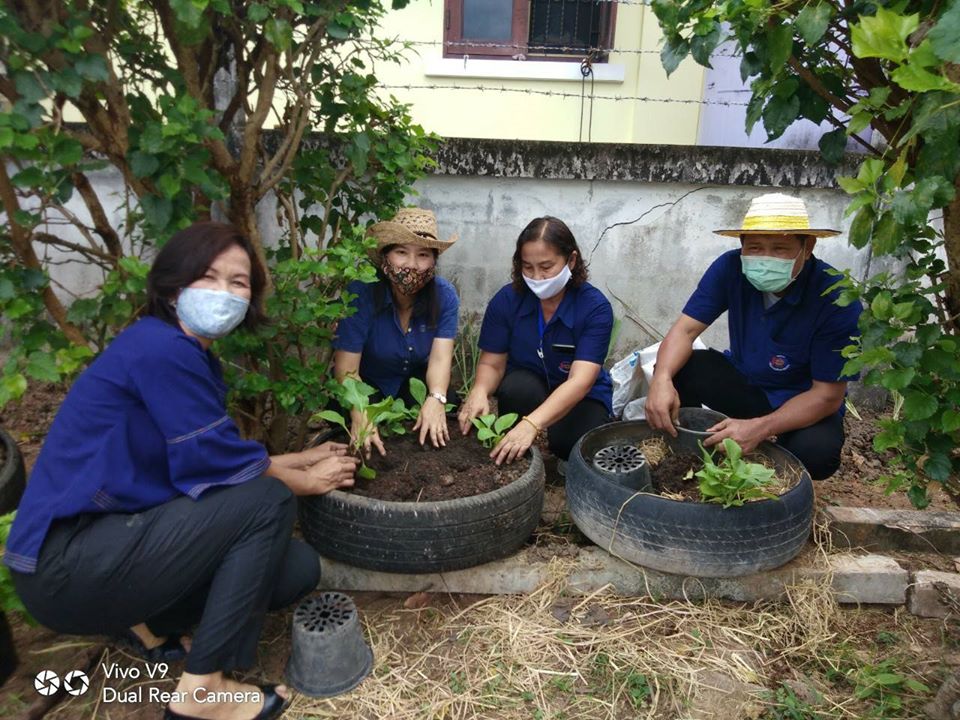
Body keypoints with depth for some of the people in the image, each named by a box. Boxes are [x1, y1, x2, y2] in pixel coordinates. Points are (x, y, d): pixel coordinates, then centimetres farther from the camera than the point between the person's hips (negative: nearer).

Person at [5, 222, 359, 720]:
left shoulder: (193, 356, 10)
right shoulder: (159, 347, -19)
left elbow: (209, 460, 11)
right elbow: (216, 464, -19)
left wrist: (304, 458, 15)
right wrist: (304, 481, -3)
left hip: (108, 541, 9)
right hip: (66, 564, -9)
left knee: (298, 570, 0)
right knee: (269, 501, -20)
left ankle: (144, 621, 14)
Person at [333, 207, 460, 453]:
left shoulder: (445, 296, -17)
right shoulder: (360, 294, -26)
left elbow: (440, 357, -25)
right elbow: (347, 367, -28)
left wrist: (436, 399, -46)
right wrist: (360, 415, -47)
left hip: (417, 381, 2)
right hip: (366, 384, -2)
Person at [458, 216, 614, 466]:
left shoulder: (595, 307, -22)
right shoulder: (506, 300, -14)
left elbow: (580, 381, -32)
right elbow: (491, 364, -9)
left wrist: (532, 424, -48)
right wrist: (479, 392, -35)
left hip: (581, 398, -1)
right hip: (526, 387, 2)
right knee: (517, 386, -34)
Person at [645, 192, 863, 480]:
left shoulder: (836, 298, -26)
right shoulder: (730, 267, -18)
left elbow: (828, 395, -24)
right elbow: (686, 329, -20)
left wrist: (759, 428, -38)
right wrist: (662, 380, -42)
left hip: (804, 403, -2)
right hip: (742, 380, 3)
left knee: (815, 453, -34)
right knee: (674, 371, -23)